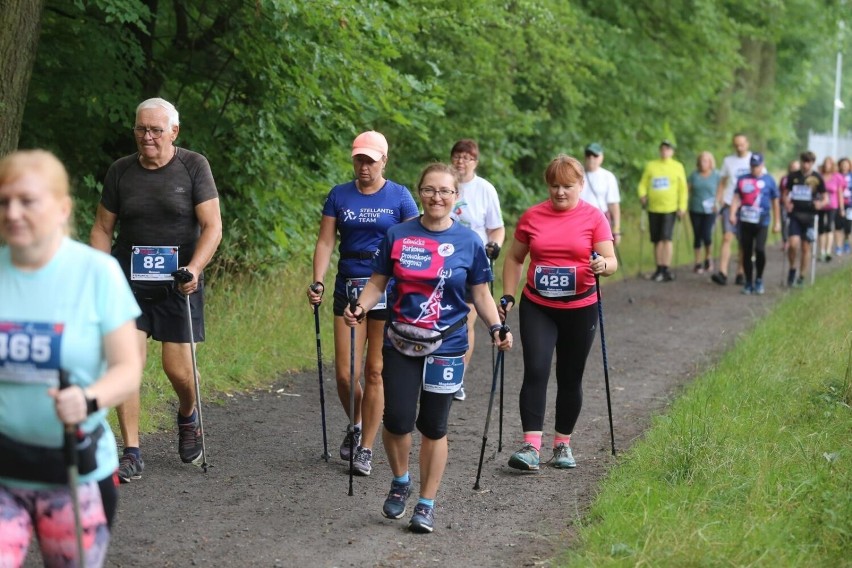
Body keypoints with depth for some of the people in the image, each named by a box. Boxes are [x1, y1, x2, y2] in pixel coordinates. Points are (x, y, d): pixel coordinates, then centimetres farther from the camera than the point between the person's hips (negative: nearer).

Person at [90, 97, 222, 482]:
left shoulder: (193, 166, -3)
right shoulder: (120, 171, 5)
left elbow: (212, 226, -7)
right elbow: (102, 228, 11)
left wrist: (195, 267, -22)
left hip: (178, 283, -2)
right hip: (128, 281, 2)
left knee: (178, 368, -1)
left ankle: (188, 416, 34)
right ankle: (131, 454, -2)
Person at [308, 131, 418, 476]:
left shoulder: (399, 197, 0)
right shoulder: (339, 196, 6)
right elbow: (325, 242, 4)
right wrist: (317, 283, -9)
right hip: (348, 288, 2)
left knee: (374, 371, 1)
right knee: (345, 373, -1)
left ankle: (366, 448, 12)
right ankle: (357, 425, 30)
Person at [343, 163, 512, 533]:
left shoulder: (468, 242, -1)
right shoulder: (398, 235, 1)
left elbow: (480, 294, 4)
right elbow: (378, 282, 6)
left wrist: (496, 328, -11)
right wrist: (360, 308, -13)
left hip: (446, 346, 0)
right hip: (401, 343, 1)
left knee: (433, 426, 5)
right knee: (397, 419, -9)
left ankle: (427, 504, 19)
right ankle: (400, 482, 20)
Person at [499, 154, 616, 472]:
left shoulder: (594, 217, -4)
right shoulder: (532, 217, 2)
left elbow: (611, 260, -8)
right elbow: (514, 258, 11)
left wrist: (603, 265, -30)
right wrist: (508, 296, 3)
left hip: (580, 310, -1)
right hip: (537, 308, 1)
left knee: (570, 378, 9)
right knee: (535, 371, -12)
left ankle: (563, 444, 21)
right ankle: (531, 446, -15)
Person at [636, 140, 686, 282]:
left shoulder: (677, 167, 6)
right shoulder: (651, 166, 10)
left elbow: (683, 189, 6)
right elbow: (643, 184, 9)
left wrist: (682, 207, -1)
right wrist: (642, 195, -10)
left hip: (670, 209, -3)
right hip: (653, 208, 3)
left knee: (666, 238, -13)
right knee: (657, 240, 5)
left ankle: (666, 269, -12)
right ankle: (659, 269, 13)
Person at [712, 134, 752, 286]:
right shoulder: (728, 161, 9)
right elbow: (722, 183, 13)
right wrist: (718, 201, 3)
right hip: (730, 204, 0)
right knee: (727, 237, -13)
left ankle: (740, 274, 13)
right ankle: (722, 273, -20)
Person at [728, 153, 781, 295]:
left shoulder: (769, 180, 4)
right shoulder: (743, 180, 11)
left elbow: (775, 202, 9)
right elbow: (736, 198, 7)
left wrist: (777, 222, 9)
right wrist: (732, 214, -9)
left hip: (761, 222, -3)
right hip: (745, 221, 3)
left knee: (759, 249, -18)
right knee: (746, 252, 5)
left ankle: (759, 280, 1)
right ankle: (748, 283, 16)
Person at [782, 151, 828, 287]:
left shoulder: (817, 178, 0)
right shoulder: (793, 176, 3)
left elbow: (826, 198, 5)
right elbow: (785, 193, 15)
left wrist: (821, 203, -16)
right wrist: (786, 203, -5)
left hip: (809, 216, 0)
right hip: (795, 215, 0)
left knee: (806, 247, 5)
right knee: (793, 244, -16)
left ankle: (801, 276, 19)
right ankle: (792, 268, 9)